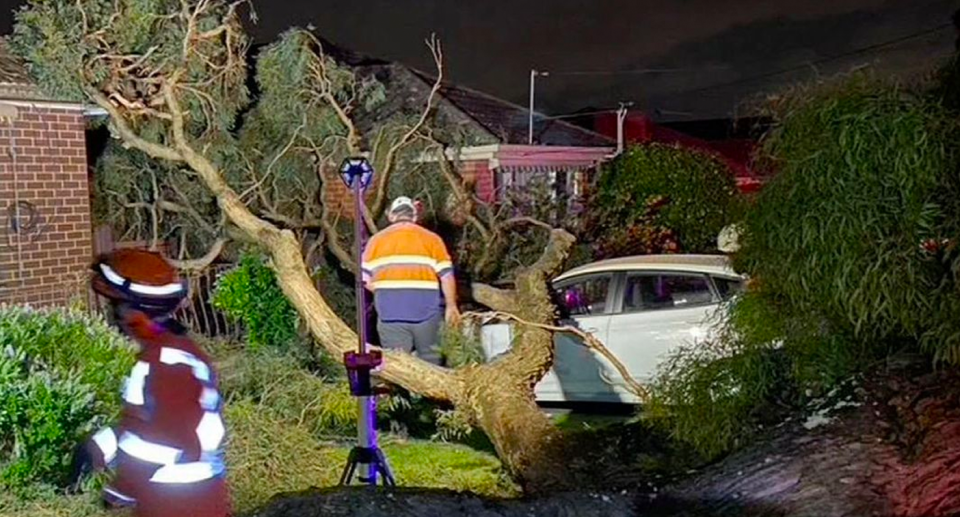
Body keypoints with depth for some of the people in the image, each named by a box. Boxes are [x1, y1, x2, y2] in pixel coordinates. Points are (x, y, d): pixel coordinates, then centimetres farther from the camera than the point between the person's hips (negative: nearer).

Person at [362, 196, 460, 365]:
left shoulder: (377, 239, 7)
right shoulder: (432, 239, 5)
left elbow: (365, 280, 4)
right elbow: (446, 275, -1)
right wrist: (451, 306, 6)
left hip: (391, 313, 0)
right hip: (426, 311, 0)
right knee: (430, 360, 12)